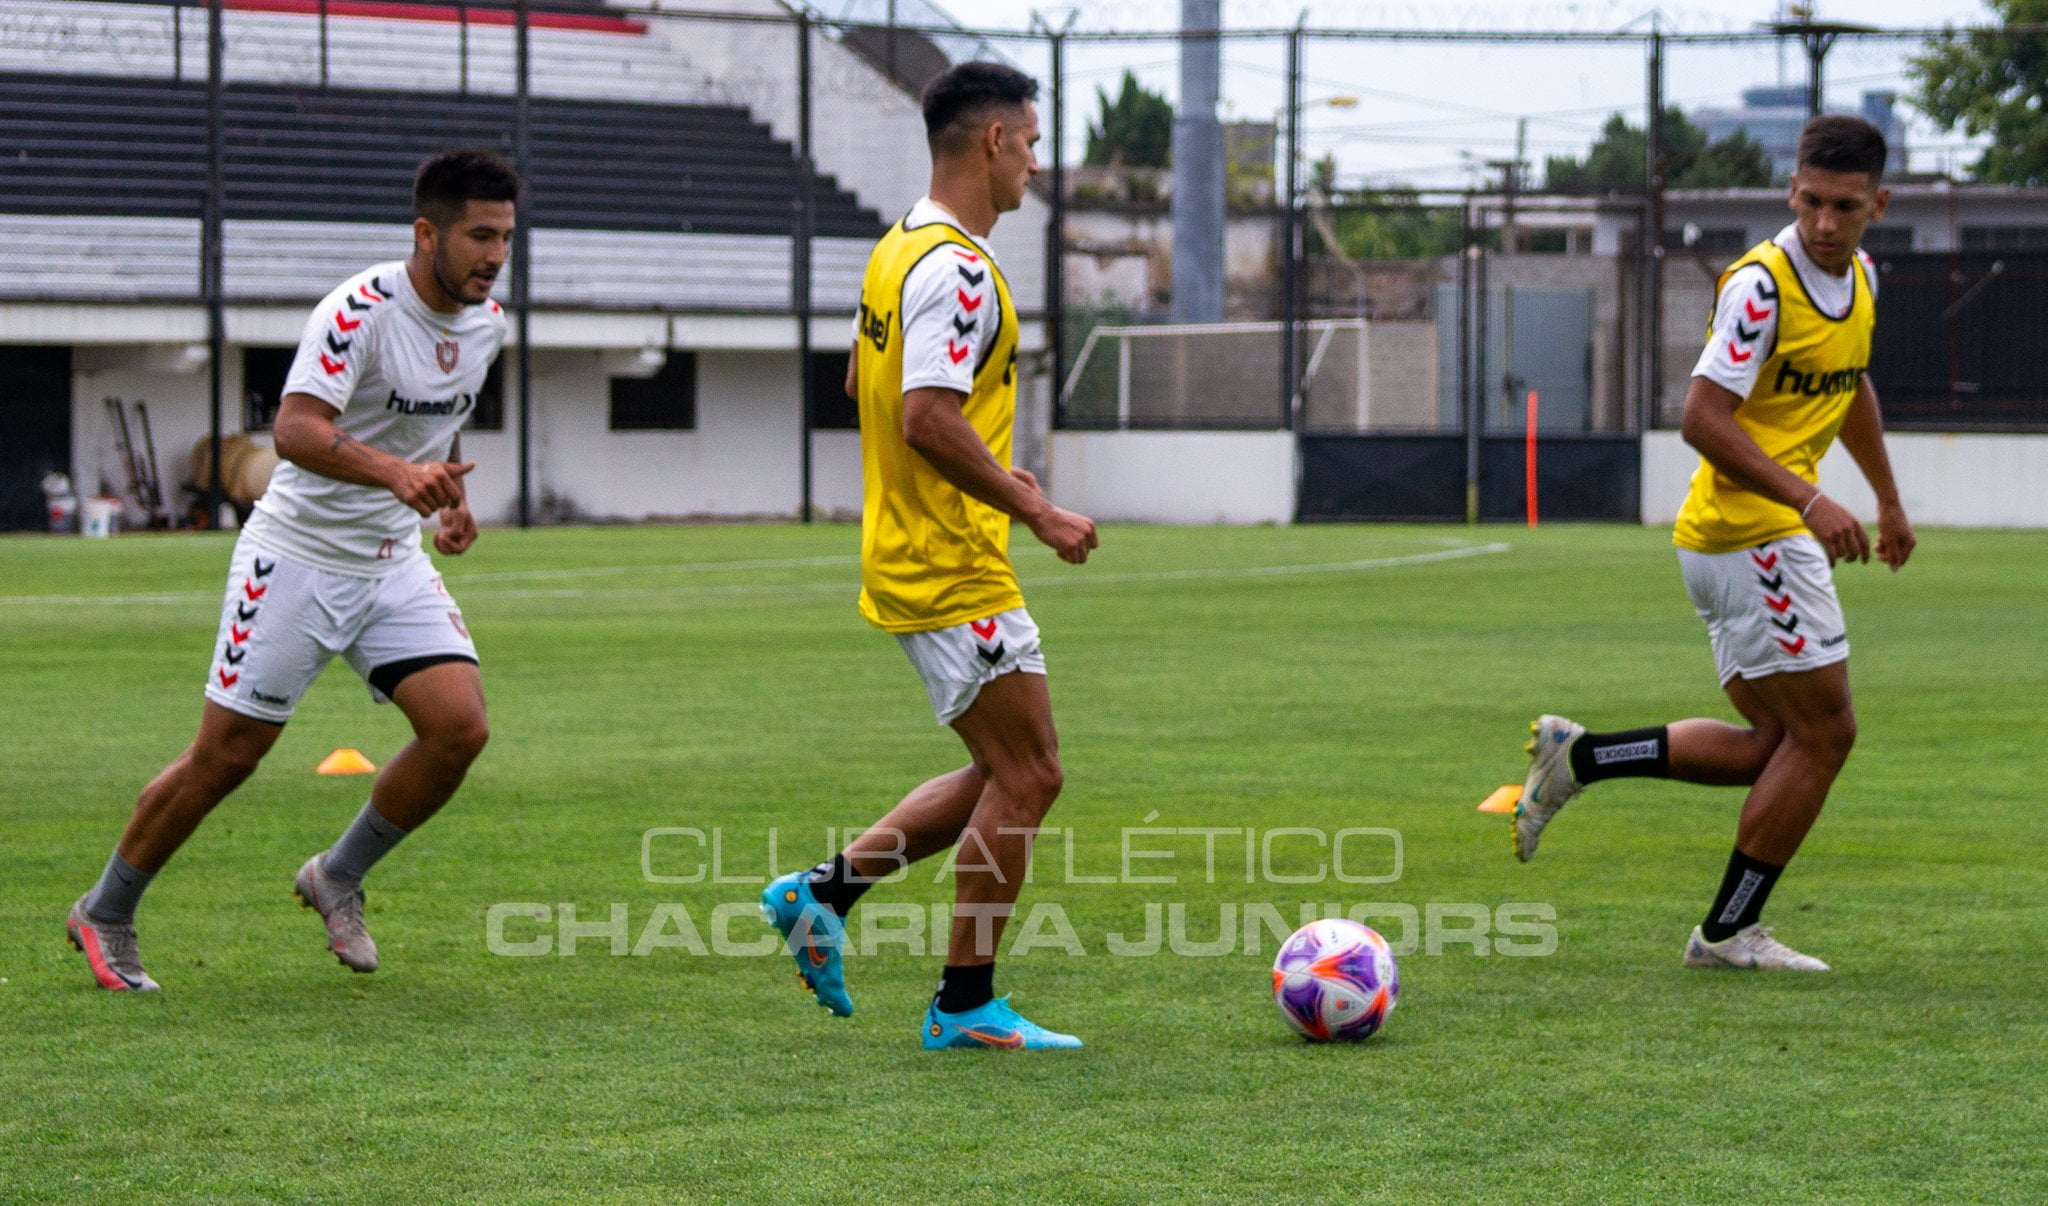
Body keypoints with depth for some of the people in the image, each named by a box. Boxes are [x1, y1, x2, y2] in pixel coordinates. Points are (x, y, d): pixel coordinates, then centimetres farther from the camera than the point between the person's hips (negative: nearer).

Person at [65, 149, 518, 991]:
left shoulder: (486, 320, 2)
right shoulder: (360, 311, -23)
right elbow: (295, 430, -36)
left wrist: (449, 494, 11)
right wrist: (397, 472, -49)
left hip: (394, 560, 6)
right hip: (300, 555, -6)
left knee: (460, 726, -12)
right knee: (226, 756, -1)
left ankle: (337, 879, 11)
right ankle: (105, 914, 20)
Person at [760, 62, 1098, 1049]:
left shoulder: (900, 249, 13)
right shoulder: (955, 268, -19)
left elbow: (862, 384, 24)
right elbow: (928, 419, -27)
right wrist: (1034, 511, -19)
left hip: (909, 555, 10)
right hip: (954, 569, -10)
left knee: (1008, 773, 15)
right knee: (1025, 774, -4)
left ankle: (823, 891, 14)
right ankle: (966, 1006, 1)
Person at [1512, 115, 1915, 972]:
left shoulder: (1860, 280, 10)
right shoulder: (1762, 284, -18)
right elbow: (1702, 419, -24)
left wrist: (1888, 500, 36)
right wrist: (1809, 500, -30)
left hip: (1765, 539, 9)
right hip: (1751, 537, -9)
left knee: (1775, 745, 10)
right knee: (1823, 731, -4)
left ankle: (1579, 758, 10)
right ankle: (1729, 932, 5)